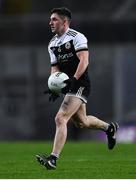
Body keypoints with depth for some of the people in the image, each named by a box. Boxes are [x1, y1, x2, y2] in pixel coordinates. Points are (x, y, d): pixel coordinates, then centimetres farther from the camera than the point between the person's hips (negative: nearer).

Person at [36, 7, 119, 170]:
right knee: (81, 122, 20)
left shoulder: (77, 37, -10)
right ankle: (109, 128, 47)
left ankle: (53, 159, -26)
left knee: (60, 118, -21)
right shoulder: (52, 44, 13)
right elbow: (55, 67, 15)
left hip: (80, 85, -9)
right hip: (68, 86, 9)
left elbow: (84, 60, -20)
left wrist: (73, 79, -32)